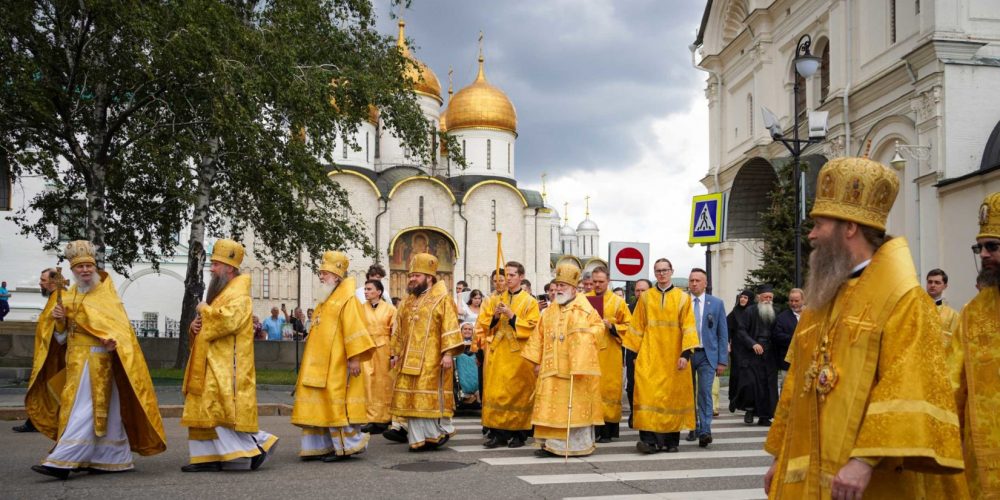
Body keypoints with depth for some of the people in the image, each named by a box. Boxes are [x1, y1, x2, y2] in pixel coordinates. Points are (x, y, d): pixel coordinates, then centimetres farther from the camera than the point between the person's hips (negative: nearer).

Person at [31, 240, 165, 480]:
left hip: (98, 359, -6)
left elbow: (119, 325, -11)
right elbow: (61, 338, 13)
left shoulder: (106, 294, -1)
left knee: (84, 408, -11)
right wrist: (60, 321, -8)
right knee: (103, 409, 9)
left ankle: (62, 462, -16)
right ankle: (114, 459, 15)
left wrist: (112, 339, -32)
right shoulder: (67, 298, 14)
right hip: (76, 360, 6)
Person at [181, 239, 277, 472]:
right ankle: (209, 457, 11)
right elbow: (209, 324, 25)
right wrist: (195, 326, 2)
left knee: (223, 410, -12)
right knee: (203, 410, 8)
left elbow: (226, 320, -29)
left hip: (226, 367, -10)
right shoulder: (220, 292, 19)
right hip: (211, 365, 10)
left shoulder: (238, 294, -11)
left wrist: (204, 309, -12)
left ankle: (256, 447, -1)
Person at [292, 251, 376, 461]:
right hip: (321, 363, 9)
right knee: (320, 404, 7)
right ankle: (323, 446, 12)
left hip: (337, 364, -9)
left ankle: (346, 446, 3)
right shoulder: (325, 300, 17)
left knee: (337, 403, -5)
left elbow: (354, 329, -17)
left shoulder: (347, 299, -10)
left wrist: (354, 357, -21)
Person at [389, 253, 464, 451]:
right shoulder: (407, 301, 16)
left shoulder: (442, 299, -4)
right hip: (410, 360, 6)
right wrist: (396, 353, 13)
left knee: (432, 396, -3)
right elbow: (400, 330, 19)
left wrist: (448, 353, -18)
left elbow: (450, 328, -11)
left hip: (432, 360, -6)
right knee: (412, 399, 4)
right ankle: (417, 438, 9)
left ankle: (442, 431, 15)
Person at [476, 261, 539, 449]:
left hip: (518, 355, -3)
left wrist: (512, 316, -15)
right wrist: (495, 317, -9)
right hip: (497, 354, 3)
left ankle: (519, 434, 7)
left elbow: (533, 328, -8)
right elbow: (483, 324, 10)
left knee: (518, 393, -1)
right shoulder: (495, 300, 14)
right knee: (496, 392, -1)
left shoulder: (530, 302, 2)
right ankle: (497, 433, 3)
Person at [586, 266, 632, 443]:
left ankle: (607, 431, 4)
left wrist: (612, 326, -11)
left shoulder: (618, 302, 6)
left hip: (609, 354, -1)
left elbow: (628, 326, 5)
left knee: (608, 389, -2)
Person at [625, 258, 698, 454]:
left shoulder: (683, 298, 4)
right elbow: (637, 326, 7)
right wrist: (636, 352, 0)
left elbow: (688, 327, -2)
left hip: (673, 357, 0)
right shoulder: (645, 297, 8)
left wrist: (686, 353, -12)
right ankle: (649, 438, -14)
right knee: (648, 393, -12)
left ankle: (671, 439, 13)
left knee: (673, 395, 3)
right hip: (649, 356, 0)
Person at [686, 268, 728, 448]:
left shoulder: (716, 303, 3)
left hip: (707, 354, -1)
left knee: (705, 392, -12)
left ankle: (705, 431, -13)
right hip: (685, 354, 1)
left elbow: (723, 333, 4)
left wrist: (722, 360, -2)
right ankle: (694, 428, 24)